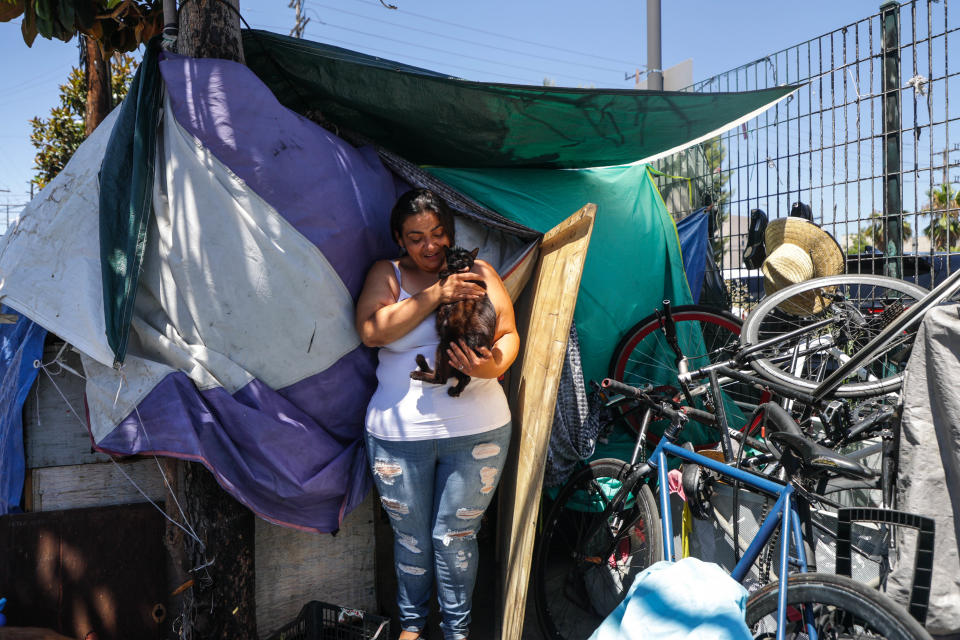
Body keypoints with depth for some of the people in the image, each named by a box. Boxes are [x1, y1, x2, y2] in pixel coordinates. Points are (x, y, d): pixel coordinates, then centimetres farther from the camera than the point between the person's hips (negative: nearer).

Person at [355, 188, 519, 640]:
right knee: (410, 537, 15)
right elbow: (371, 331, -13)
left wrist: (493, 366, -24)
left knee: (455, 538, 10)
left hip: (476, 431, 0)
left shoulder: (479, 273, 5)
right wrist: (434, 294, -20)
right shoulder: (386, 274, 4)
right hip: (400, 434, 0)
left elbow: (508, 335, -1)